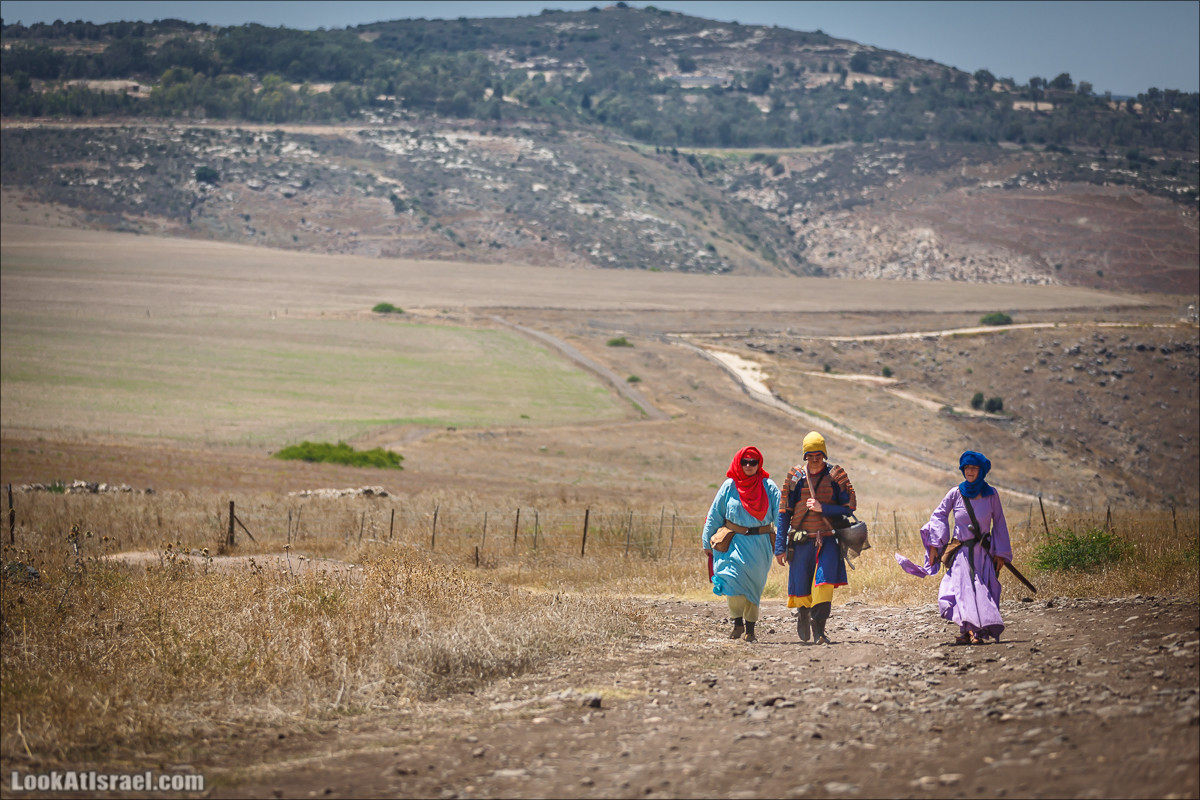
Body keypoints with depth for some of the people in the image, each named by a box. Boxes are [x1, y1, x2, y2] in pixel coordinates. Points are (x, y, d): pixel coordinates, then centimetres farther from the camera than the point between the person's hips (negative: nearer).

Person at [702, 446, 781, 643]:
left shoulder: (768, 487, 3)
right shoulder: (729, 486, 4)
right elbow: (714, 515, 8)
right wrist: (707, 543, 8)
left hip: (759, 544, 1)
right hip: (735, 542, -1)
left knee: (754, 585, 5)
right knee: (733, 578, -18)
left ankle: (750, 628, 15)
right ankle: (738, 622, -3)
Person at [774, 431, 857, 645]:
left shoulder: (835, 475, 1)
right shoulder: (796, 476, 3)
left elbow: (850, 507, -1)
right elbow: (784, 513, 6)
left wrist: (823, 508, -15)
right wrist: (780, 547, 3)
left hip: (828, 540, -1)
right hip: (802, 540, 1)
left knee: (824, 582, -20)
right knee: (801, 589, 6)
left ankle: (819, 628, -17)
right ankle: (803, 613, 38)